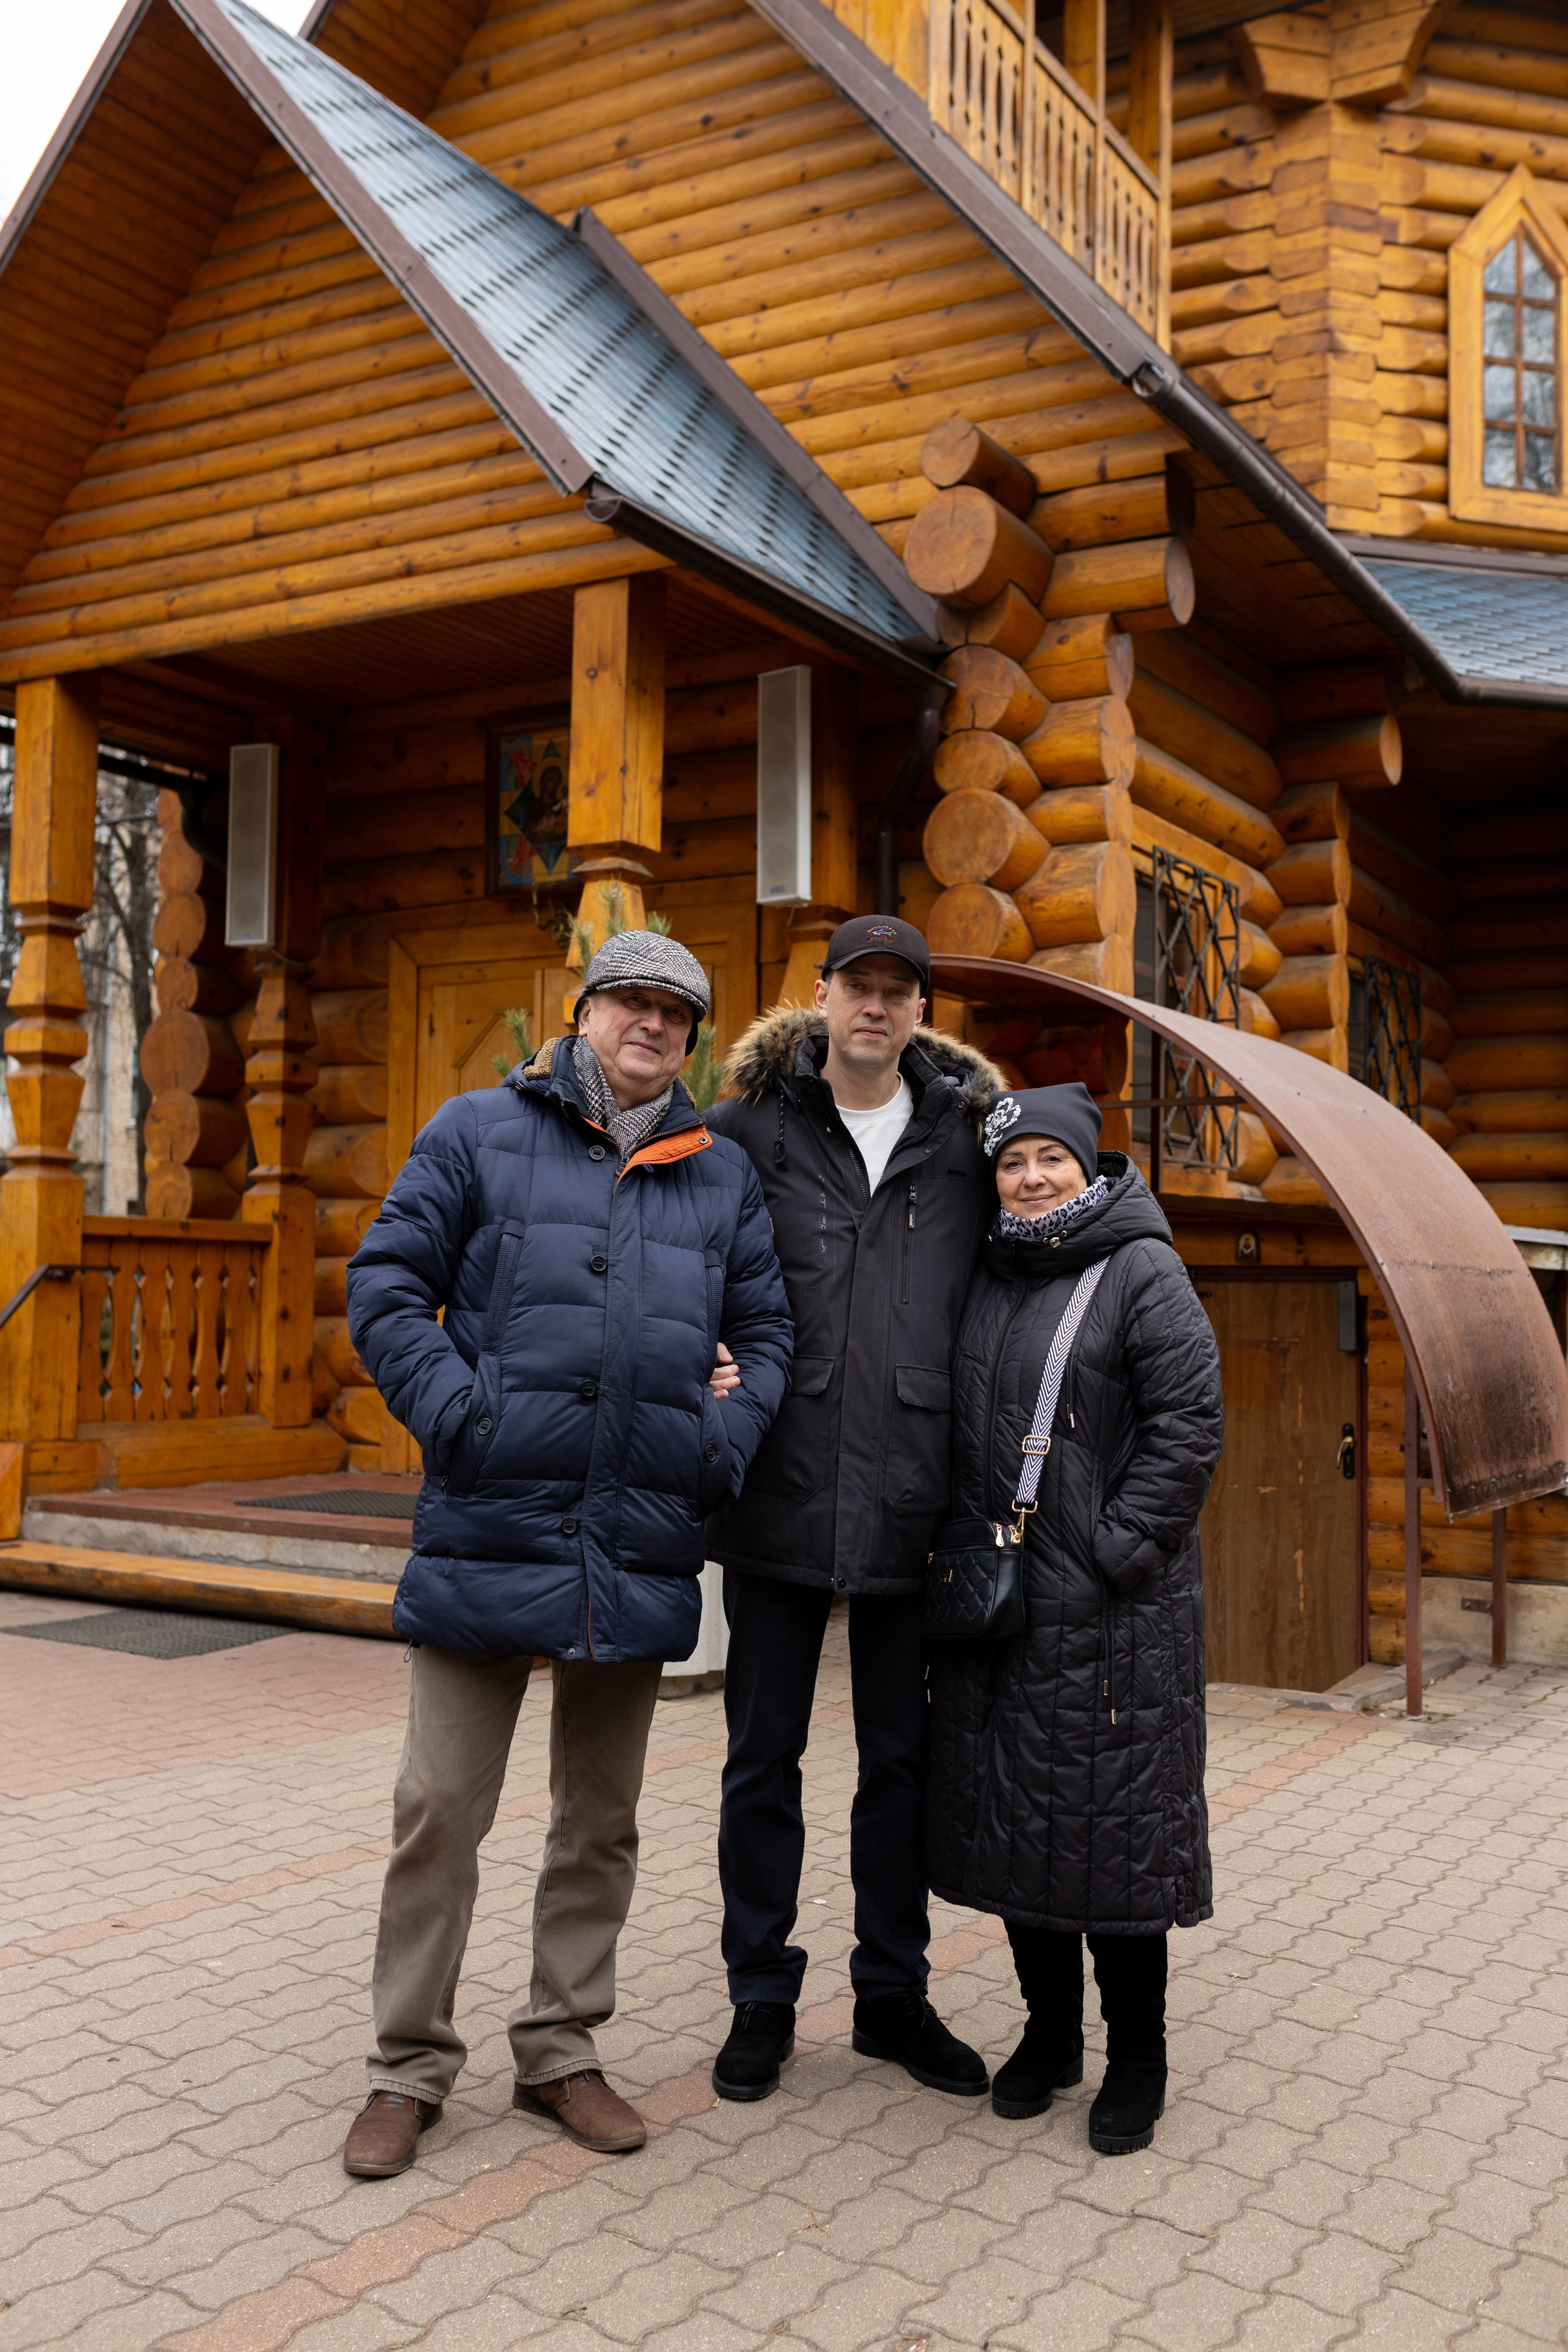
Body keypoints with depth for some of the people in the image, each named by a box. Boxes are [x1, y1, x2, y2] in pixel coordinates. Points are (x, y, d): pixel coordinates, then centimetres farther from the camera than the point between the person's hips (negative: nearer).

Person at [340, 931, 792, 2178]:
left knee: (600, 1818, 14)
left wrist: (724, 1441, -3)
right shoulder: (479, 1131, 3)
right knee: (441, 1809, 2)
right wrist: (459, 1412, -13)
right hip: (489, 1531, -3)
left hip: (642, 1547, 3)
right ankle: (410, 2066, 19)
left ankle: (561, 2050, 30)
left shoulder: (722, 1173, 11)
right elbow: (387, 1285, -1)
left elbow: (765, 1329, 14)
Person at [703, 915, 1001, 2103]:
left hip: (908, 1501, 2)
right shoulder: (753, 1126, 1)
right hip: (779, 1492, -1)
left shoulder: (965, 1135, 5)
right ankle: (762, 1998, 25)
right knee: (765, 1756, 9)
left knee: (902, 1758, 13)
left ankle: (894, 1992, 30)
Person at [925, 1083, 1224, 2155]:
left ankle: (1137, 2056, 18)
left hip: (1111, 1612, -6)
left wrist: (1121, 1549, -15)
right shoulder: (984, 1279, 11)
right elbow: (959, 1431, 18)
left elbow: (1190, 1422, -11)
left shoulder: (1143, 1272, -6)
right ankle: (1049, 2032, 28)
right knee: (1010, 1816, 11)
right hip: (993, 1601, 6)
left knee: (1115, 1820, 1)